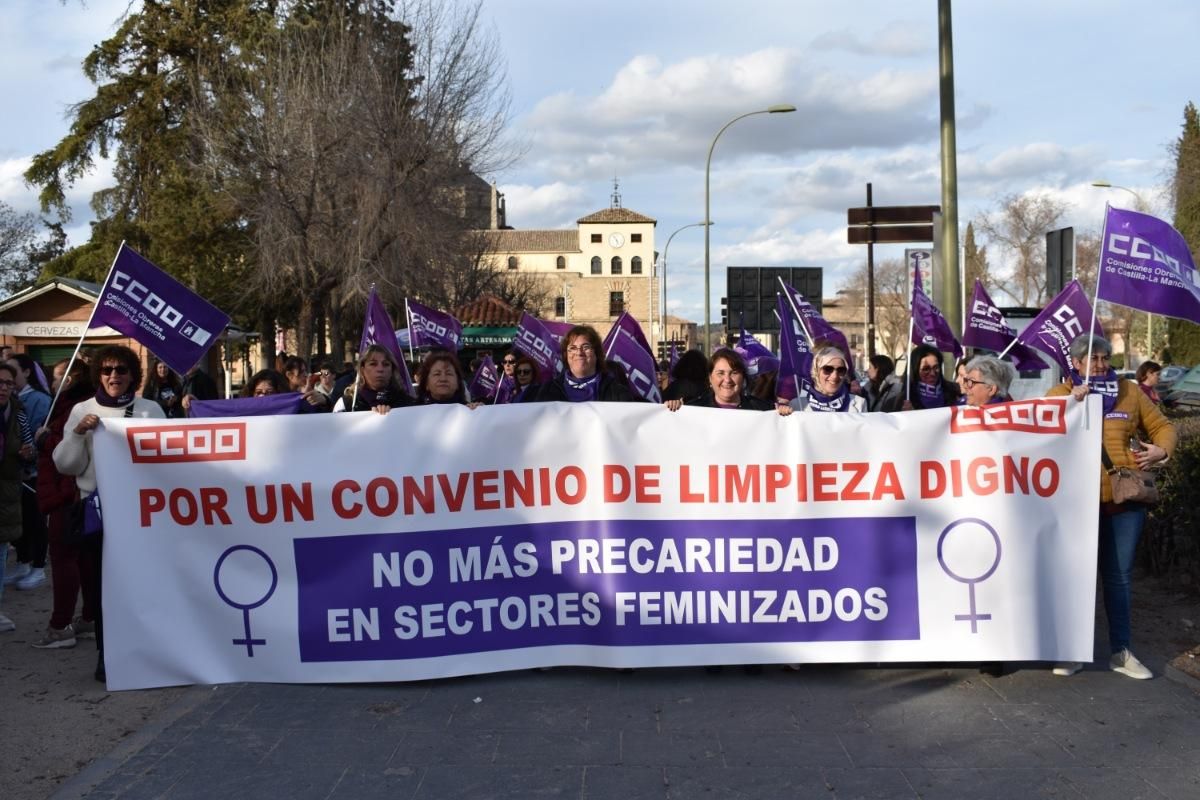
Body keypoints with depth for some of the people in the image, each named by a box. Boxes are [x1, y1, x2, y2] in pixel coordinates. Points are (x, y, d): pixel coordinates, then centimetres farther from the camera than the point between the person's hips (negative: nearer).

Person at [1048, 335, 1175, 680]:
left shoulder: (1130, 391, 9)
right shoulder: (1061, 394, 3)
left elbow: (1162, 426, 14)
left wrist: (1161, 450, -6)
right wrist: (1071, 403, -21)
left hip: (1126, 497, 2)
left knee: (1118, 575, 10)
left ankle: (1121, 651, 20)